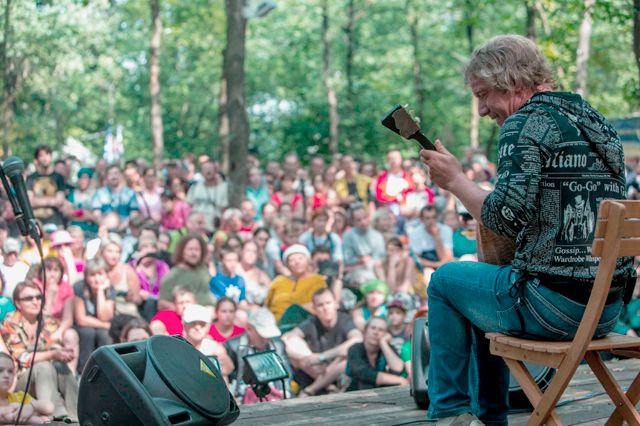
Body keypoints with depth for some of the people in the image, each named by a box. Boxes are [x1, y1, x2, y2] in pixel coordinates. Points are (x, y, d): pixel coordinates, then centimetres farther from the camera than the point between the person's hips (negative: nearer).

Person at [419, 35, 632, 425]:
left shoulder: (527, 122, -12)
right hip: (609, 309, 9)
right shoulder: (598, 123, 15)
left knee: (446, 280, 14)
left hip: (554, 305, -9)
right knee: (485, 297, 31)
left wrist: (456, 181, -7)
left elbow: (507, 218, -21)